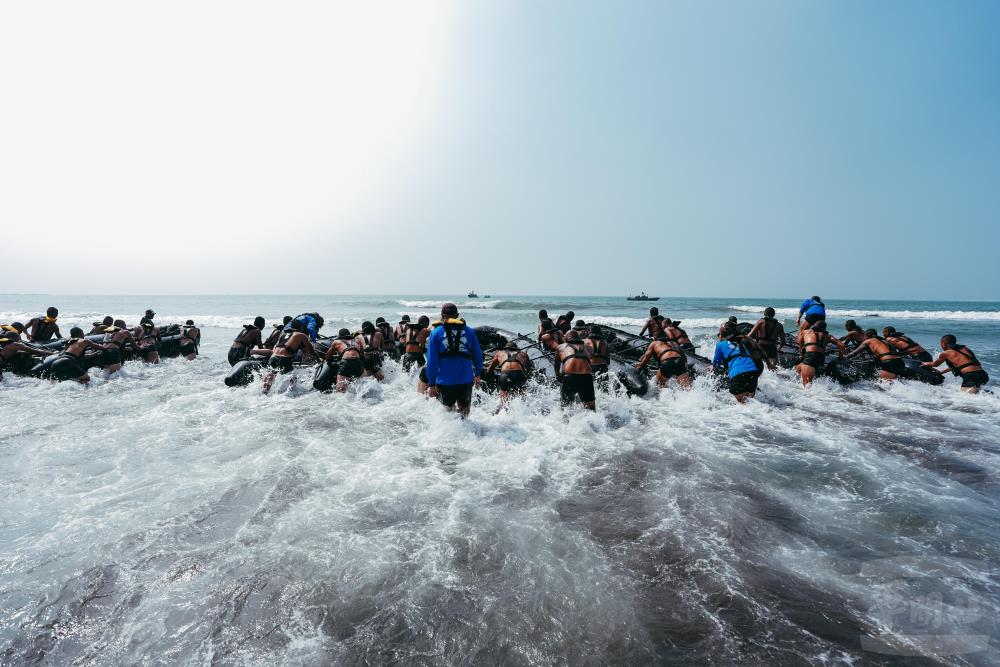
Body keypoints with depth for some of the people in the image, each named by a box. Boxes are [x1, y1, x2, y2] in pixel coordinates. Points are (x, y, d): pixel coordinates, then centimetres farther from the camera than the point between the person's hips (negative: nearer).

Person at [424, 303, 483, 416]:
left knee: (448, 409, 16)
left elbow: (431, 361, -3)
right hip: (466, 380, 1)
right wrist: (477, 374, 24)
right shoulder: (469, 331, 7)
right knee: (464, 413, 18)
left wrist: (431, 384, 1)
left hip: (445, 381, -1)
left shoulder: (436, 332, 2)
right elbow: (478, 355, 10)